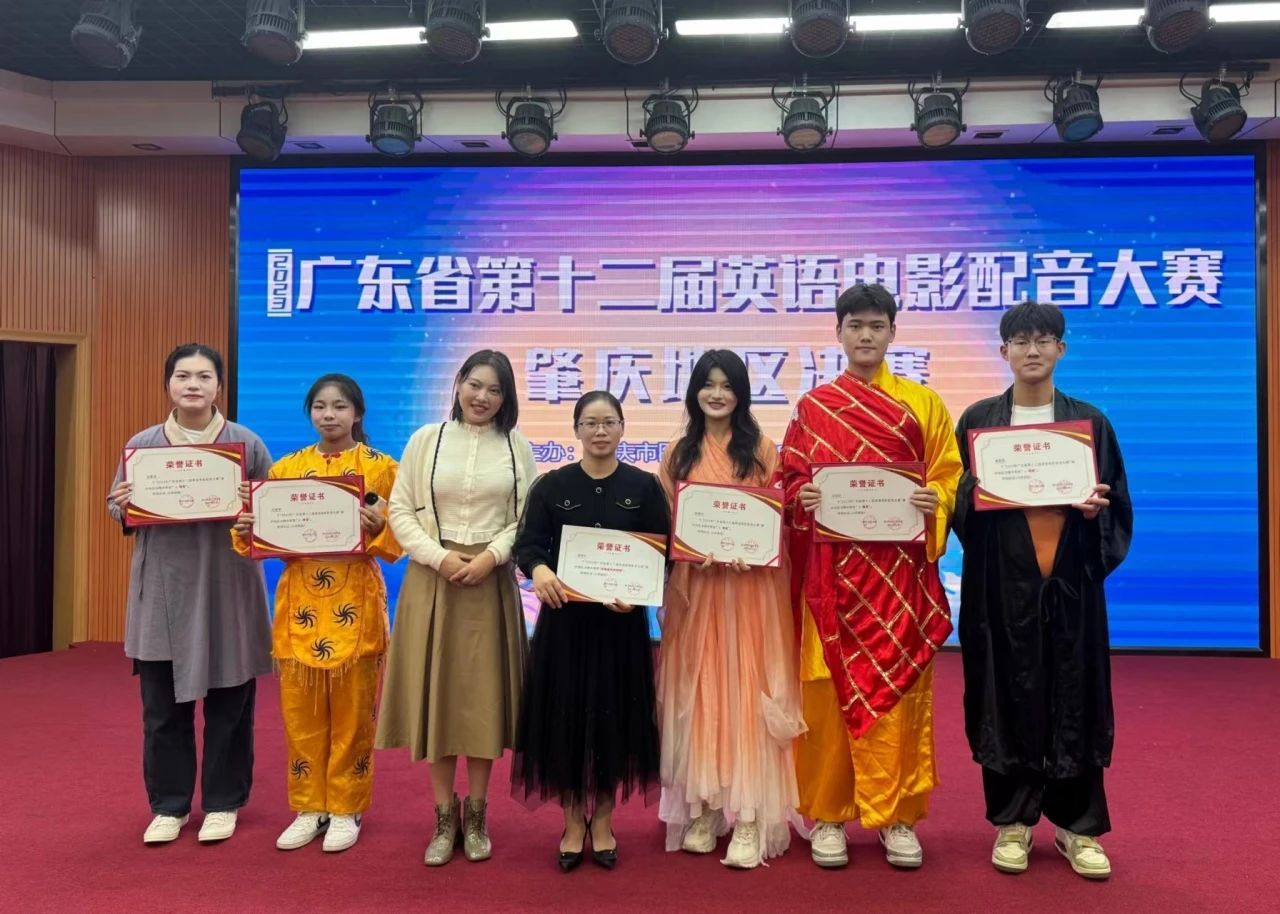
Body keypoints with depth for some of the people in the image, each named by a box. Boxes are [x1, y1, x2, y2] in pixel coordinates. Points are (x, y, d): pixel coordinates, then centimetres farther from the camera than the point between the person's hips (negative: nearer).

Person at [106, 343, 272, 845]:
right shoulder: (141, 444, 6)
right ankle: (168, 805, 25)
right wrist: (123, 507, -10)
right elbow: (117, 507, 12)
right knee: (162, 706, 9)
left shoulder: (248, 443, 1)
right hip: (163, 590, 2)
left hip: (227, 591, -1)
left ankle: (223, 803, 23)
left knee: (229, 704, 7)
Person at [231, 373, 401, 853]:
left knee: (351, 712, 5)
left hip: (354, 606, -3)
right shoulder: (285, 468, 8)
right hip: (300, 604, 3)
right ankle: (309, 807, 23)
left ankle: (346, 809, 19)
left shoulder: (381, 468, -2)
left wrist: (375, 528, -22)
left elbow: (397, 541, -3)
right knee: (299, 711, 8)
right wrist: (245, 531, -10)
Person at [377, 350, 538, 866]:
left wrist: (492, 556, -14)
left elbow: (529, 520, 0)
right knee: (437, 694, 5)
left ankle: (476, 814, 22)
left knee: (483, 696, 6)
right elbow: (400, 511, 1)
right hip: (431, 579, 0)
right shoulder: (426, 439, 3)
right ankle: (445, 817, 19)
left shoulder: (517, 447, 4)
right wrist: (438, 556, -11)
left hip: (491, 581, 0)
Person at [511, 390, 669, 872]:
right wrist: (539, 569, -29)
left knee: (615, 717, 7)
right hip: (565, 616, 0)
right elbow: (528, 542, -6)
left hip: (622, 618, 0)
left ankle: (602, 822, 26)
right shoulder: (552, 485, 2)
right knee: (564, 716, 4)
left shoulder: (644, 486, 2)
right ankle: (573, 822, 23)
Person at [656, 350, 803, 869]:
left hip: (750, 584, -2)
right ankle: (701, 808, 17)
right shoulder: (679, 453, 9)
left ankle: (748, 818, 4)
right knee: (697, 691, 6)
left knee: (746, 690, -1)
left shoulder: (761, 450, 4)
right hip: (693, 584, 2)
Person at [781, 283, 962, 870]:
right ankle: (827, 814, 15)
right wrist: (803, 496, -13)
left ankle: (896, 816, 17)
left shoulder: (923, 403, 9)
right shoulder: (812, 407, 9)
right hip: (833, 568, 0)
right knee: (829, 688, 2)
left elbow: (950, 475, 7)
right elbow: (790, 480, 8)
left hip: (900, 568, 0)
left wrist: (934, 499, -14)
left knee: (899, 687, 3)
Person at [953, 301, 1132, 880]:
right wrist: (977, 496, -18)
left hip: (1070, 579, 1)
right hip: (1002, 580, -1)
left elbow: (1118, 504, 7)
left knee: (1075, 696, 5)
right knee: (1008, 696, 4)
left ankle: (1078, 825, 20)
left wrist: (1096, 509, -14)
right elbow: (956, 500, 2)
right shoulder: (978, 420, 4)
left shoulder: (1090, 421, 7)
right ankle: (1012, 822, 18)